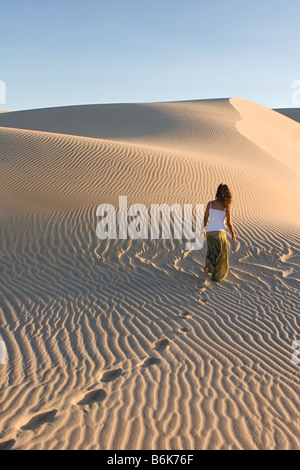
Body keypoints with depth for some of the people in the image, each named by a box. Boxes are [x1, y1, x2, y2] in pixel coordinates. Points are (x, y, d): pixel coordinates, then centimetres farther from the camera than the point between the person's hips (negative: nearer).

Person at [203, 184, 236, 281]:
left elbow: (205, 219, 5)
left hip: (210, 232, 3)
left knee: (211, 251, 26)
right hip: (220, 232, -3)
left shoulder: (210, 203, 2)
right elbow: (229, 222, -5)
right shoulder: (227, 206, -5)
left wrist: (203, 229, 23)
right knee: (221, 255, 16)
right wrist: (233, 234, 10)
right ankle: (216, 276, 19)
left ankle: (208, 266, 1)